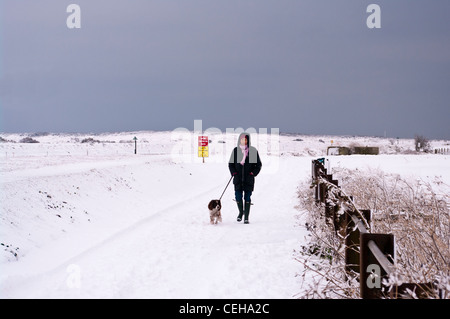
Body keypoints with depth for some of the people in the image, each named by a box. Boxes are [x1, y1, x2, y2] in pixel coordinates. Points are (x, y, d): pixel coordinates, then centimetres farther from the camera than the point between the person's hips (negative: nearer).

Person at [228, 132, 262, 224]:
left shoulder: (253, 151, 1)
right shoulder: (235, 150, 7)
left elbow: (258, 164, 7)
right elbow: (230, 163, 14)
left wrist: (253, 173, -5)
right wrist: (234, 172, -1)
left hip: (249, 178, -2)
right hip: (238, 178, 2)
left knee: (247, 197, -2)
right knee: (238, 197, -2)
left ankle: (246, 217, 5)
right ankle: (241, 212, 25)